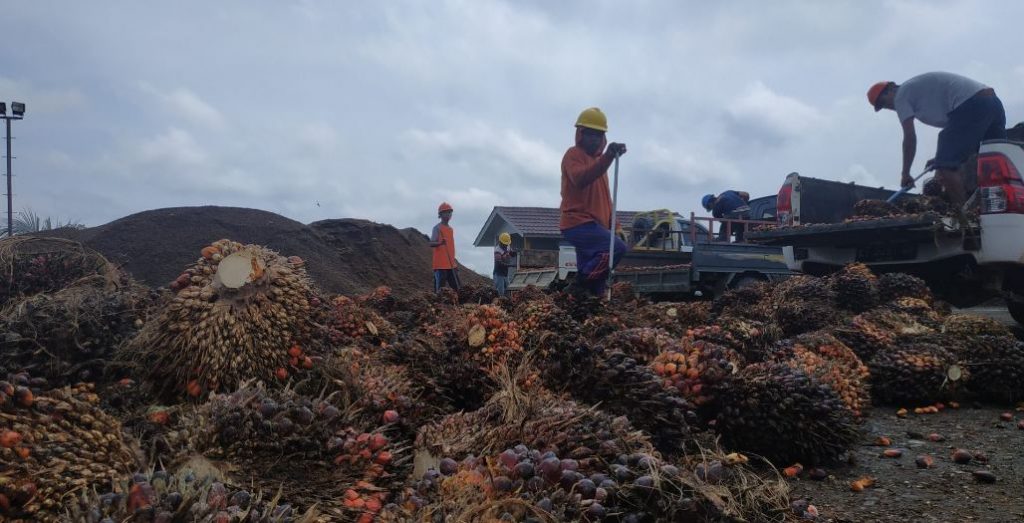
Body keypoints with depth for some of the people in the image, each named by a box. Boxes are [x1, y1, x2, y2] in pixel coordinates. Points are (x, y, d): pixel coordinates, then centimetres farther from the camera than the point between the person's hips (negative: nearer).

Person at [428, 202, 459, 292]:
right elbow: (431, 244, -16)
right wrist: (440, 243, -36)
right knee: (439, 289, -8)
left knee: (457, 288, 8)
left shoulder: (451, 229, 17)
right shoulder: (437, 228, -6)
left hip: (451, 265, 8)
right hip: (440, 265, -8)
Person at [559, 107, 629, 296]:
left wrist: (612, 225, 20)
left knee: (589, 275, 7)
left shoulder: (598, 158, 24)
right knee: (617, 247, -25)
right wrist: (608, 157, -39)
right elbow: (580, 179, -28)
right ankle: (579, 289, -17)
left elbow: (604, 197, 28)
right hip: (578, 223, -9)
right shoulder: (573, 154, -5)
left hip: (593, 224, 9)